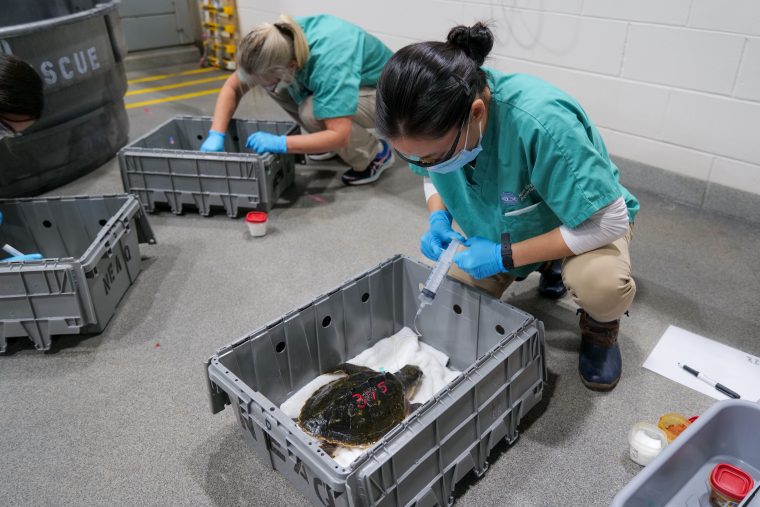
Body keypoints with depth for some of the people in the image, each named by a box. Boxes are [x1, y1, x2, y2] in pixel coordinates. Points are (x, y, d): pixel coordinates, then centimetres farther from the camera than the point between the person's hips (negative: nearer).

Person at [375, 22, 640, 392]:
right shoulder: (434, 118, -23)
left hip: (589, 217, -5)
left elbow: (610, 221, -33)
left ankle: (600, 328, 3)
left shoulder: (541, 122, -42)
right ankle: (549, 265, 19)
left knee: (602, 283, -37)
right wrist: (438, 219, -21)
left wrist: (505, 256, -32)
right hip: (500, 229, 6)